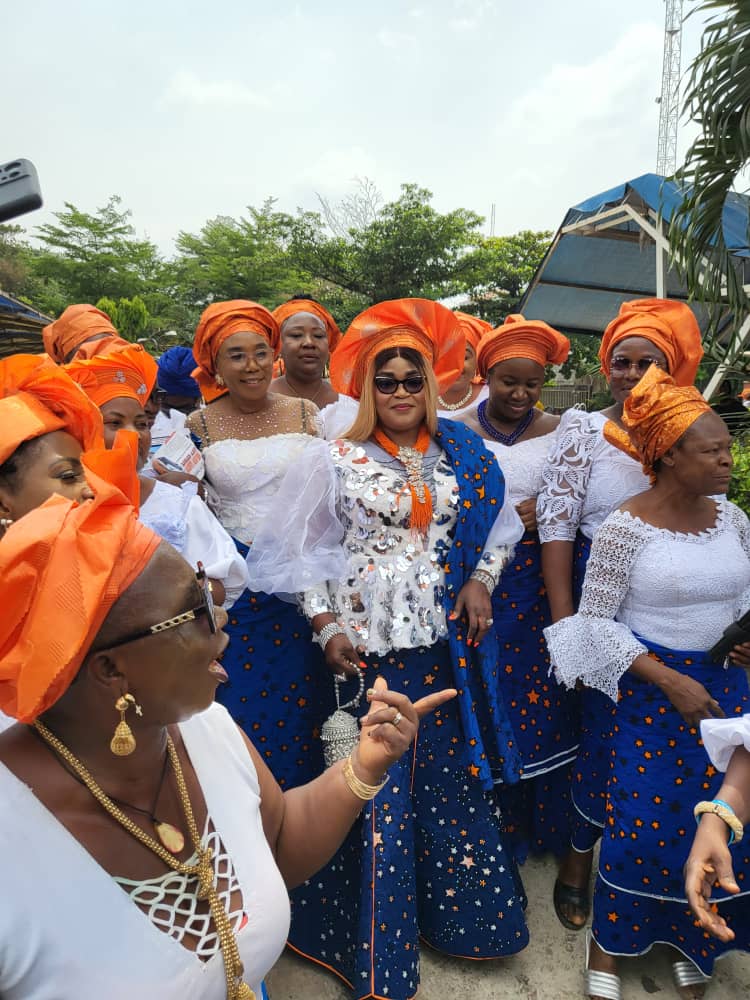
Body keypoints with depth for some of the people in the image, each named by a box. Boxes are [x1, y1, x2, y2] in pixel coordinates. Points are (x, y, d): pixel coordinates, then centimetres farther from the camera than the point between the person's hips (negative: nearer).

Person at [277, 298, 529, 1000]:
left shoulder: (460, 455, 6)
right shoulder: (339, 459, -2)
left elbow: (499, 522, 15)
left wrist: (480, 580, 2)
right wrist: (328, 627, -8)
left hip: (447, 643, 3)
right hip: (367, 644, -3)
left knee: (452, 773, 14)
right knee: (375, 782, 4)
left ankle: (460, 911, 38)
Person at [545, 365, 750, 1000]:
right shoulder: (626, 528, -15)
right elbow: (595, 622, -12)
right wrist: (669, 681, -17)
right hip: (650, 687, -5)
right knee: (643, 817, 1)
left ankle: (693, 944, 36)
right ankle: (607, 947, 28)